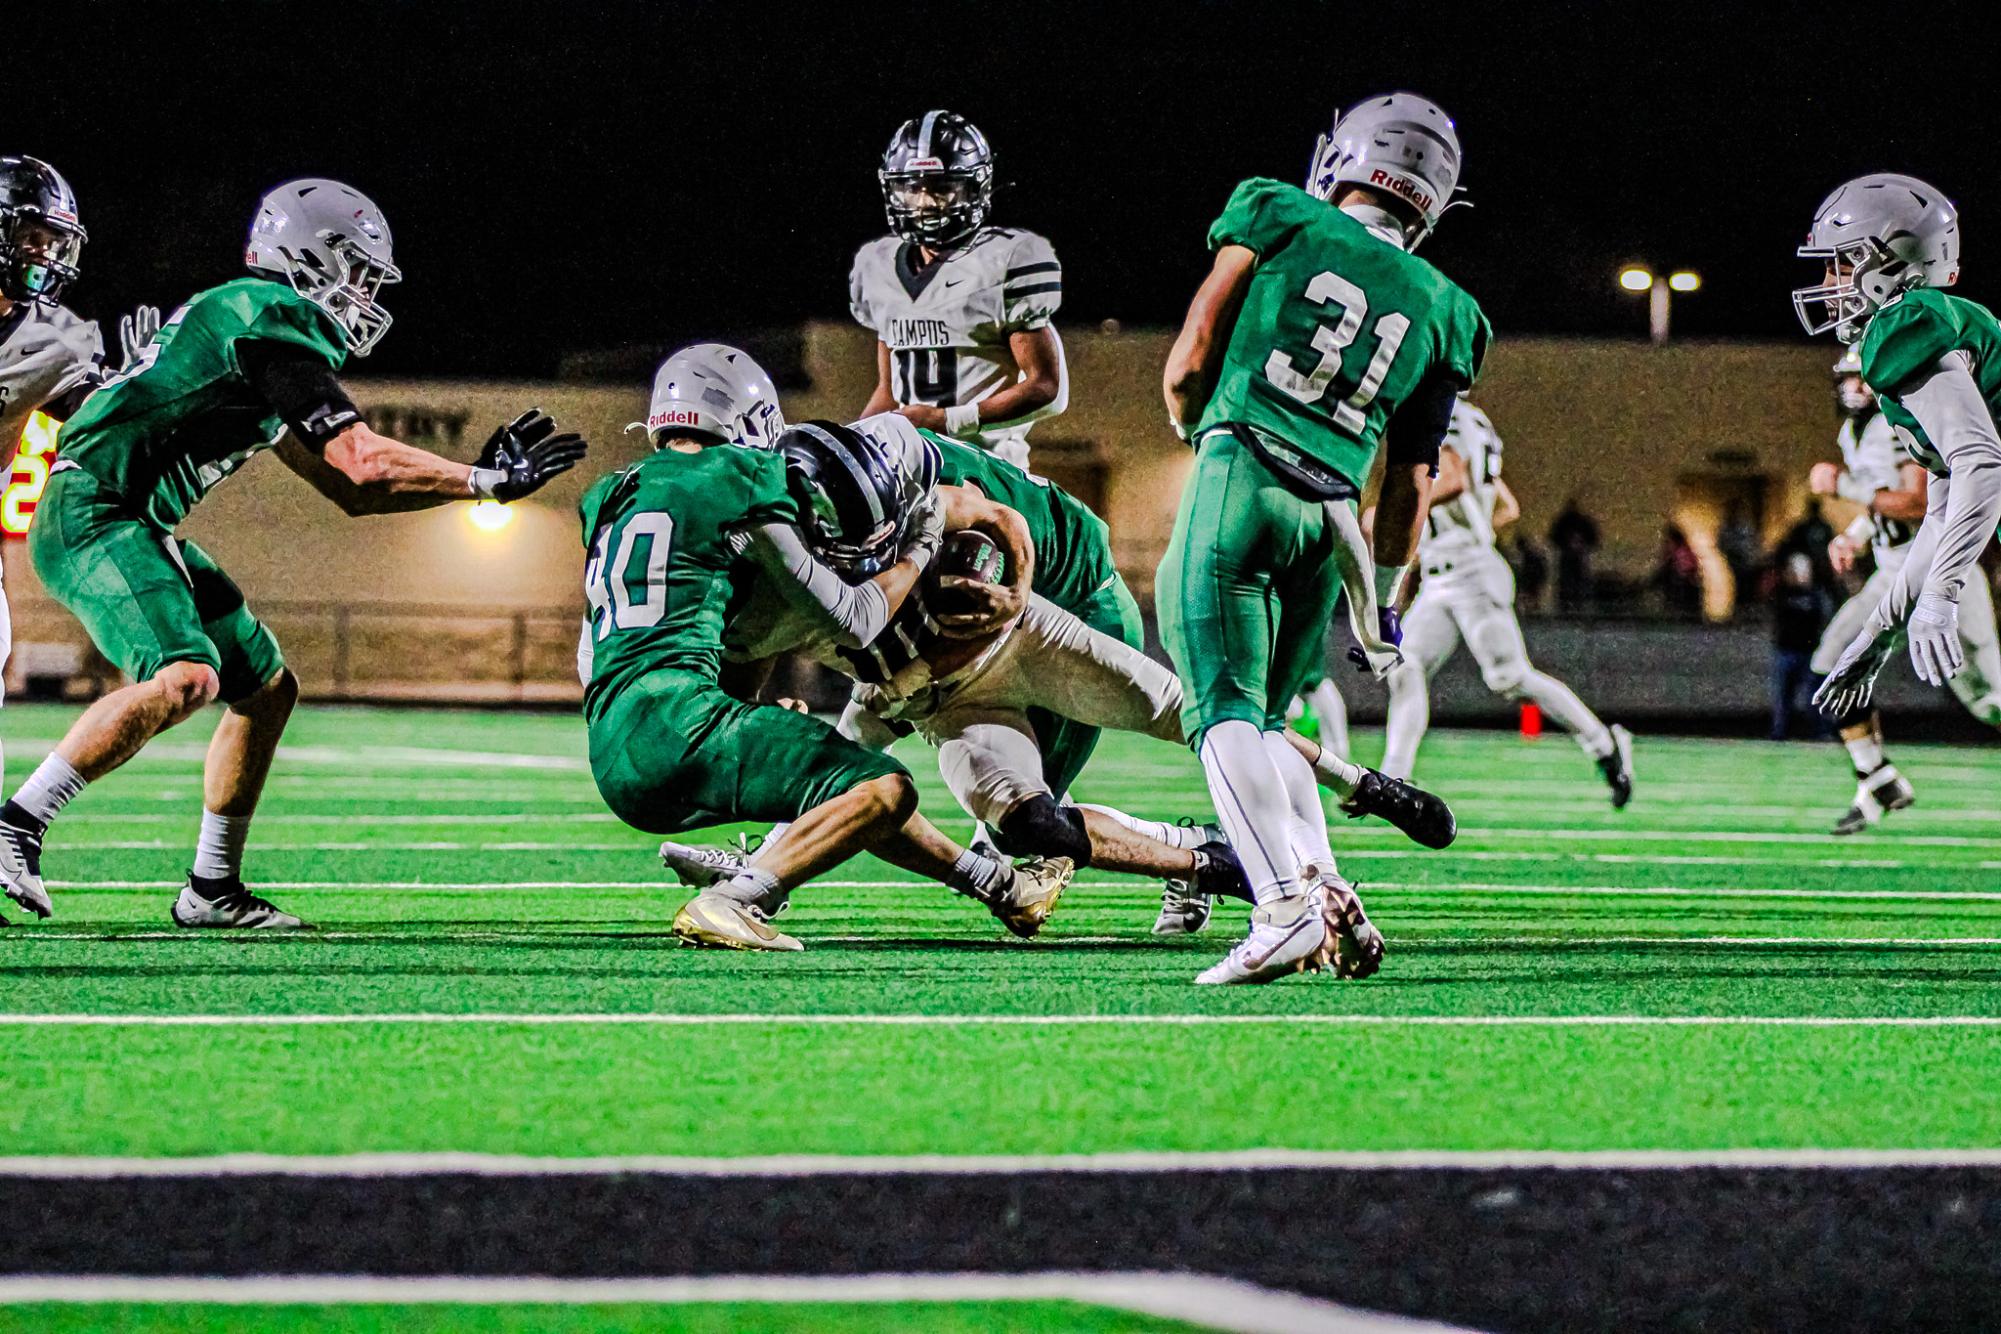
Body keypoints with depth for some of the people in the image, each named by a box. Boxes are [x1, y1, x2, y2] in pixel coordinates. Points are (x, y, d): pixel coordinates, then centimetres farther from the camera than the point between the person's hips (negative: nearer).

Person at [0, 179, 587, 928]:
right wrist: (489, 483, -8)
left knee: (267, 688, 12)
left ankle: (212, 892, 18)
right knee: (184, 679, -29)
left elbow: (347, 491, 21)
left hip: (138, 529, 11)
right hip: (93, 511, -11)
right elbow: (364, 466, -17)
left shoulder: (261, 322, 20)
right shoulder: (273, 319, -12)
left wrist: (482, 471, 15)